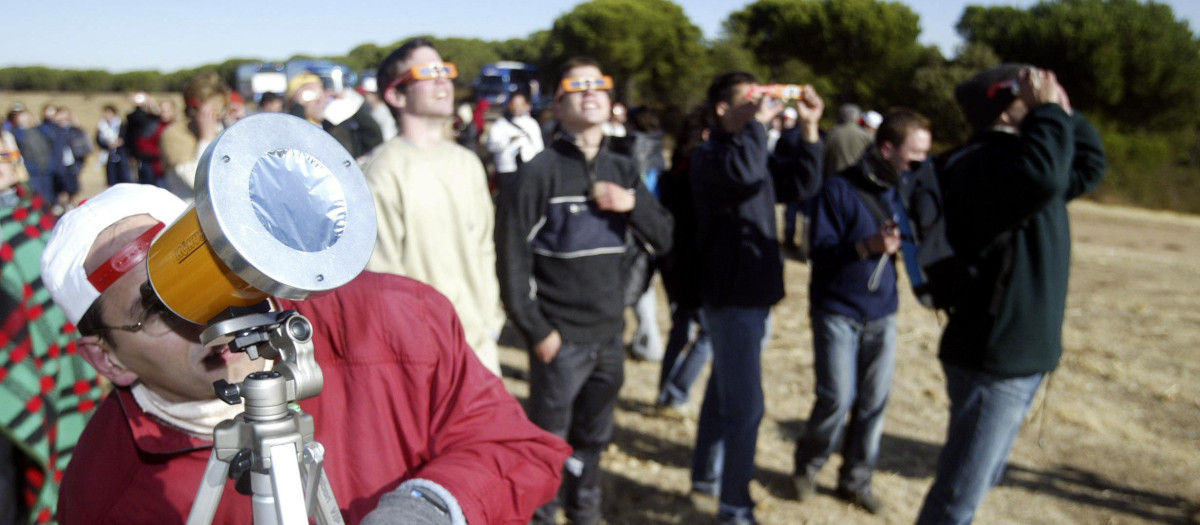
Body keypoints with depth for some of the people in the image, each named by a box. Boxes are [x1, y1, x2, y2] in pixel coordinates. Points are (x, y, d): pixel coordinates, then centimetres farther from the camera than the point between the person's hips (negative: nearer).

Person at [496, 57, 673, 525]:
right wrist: (536, 329, -13)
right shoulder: (540, 171, -10)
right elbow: (512, 254, -12)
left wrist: (632, 204, -12)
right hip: (560, 337, -5)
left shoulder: (622, 170, 8)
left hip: (609, 335, 5)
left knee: (593, 437, 19)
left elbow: (663, 238, 7)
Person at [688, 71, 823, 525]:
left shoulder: (753, 152, 14)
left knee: (725, 393, 20)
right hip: (732, 298, -9)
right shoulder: (709, 155, -14)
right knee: (746, 406, -6)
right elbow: (742, 171, -37)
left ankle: (706, 475, 36)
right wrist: (759, 123, -23)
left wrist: (808, 129, 6)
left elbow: (801, 183, 15)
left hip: (753, 295, 9)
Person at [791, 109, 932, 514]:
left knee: (874, 403, 6)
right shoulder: (840, 189, -12)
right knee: (838, 398, -5)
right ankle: (807, 466, 21)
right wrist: (867, 246, -29)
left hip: (882, 315, 5)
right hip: (838, 312, -5)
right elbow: (819, 252, -16)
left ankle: (856, 480, 24)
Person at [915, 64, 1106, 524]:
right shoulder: (984, 163, -19)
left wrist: (1065, 114, 13)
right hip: (993, 358, -10)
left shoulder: (1013, 159, 12)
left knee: (976, 482, 22)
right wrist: (1048, 111, -25)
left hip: (1020, 355, 10)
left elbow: (1087, 167, 28)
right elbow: (1041, 178, -41)